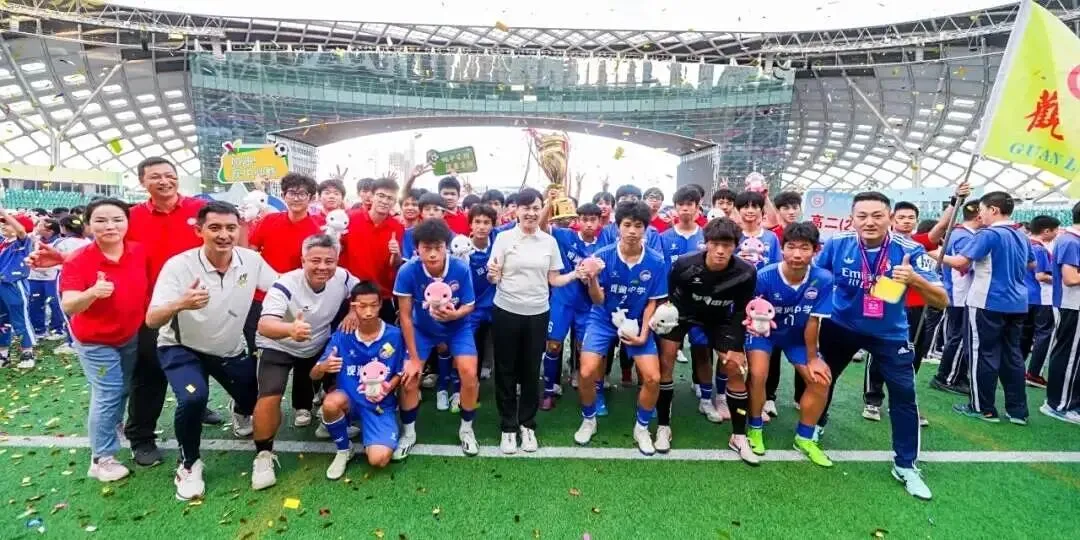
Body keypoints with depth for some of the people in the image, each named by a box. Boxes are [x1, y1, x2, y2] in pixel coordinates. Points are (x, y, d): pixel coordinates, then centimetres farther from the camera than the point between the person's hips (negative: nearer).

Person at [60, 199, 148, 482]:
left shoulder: (141, 252, -12)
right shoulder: (78, 262, -23)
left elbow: (147, 286, 6)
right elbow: (68, 307, -32)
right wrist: (92, 292, -51)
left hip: (132, 335, 4)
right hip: (95, 341, -4)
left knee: (124, 388, 21)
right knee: (107, 395, -4)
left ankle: (114, 424, 49)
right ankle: (101, 459, 11)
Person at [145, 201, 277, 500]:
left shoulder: (251, 260, -15)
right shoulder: (179, 265, -24)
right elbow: (151, 321, -27)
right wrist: (180, 304, -49)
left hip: (232, 350, 4)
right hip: (182, 348, -3)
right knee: (193, 399, -29)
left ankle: (240, 412, 47)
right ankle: (189, 464, 0)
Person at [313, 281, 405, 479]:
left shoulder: (394, 336, -11)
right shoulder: (341, 336, -9)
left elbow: (402, 373, 1)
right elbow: (314, 375, -8)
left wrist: (389, 386, -19)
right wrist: (323, 367, -31)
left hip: (381, 404, -2)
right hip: (349, 400, 2)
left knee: (379, 459, -24)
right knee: (331, 402, -34)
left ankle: (372, 438, 14)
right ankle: (343, 450, -3)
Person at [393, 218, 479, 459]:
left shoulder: (461, 269, -28)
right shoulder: (408, 271, -29)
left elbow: (469, 306, -13)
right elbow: (405, 316, -20)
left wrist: (454, 314, -37)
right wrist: (414, 358, -16)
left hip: (458, 327, 0)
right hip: (422, 328, 0)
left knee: (469, 374, -15)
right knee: (409, 376, -8)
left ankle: (466, 428, 12)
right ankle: (408, 432, 18)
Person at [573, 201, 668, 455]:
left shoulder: (656, 262, -14)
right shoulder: (603, 256, -17)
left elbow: (652, 302, -3)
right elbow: (598, 301, -14)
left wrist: (642, 335, -11)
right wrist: (592, 279, -34)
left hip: (637, 323, 1)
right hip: (603, 321, -1)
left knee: (653, 378, -11)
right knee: (587, 373, -14)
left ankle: (642, 428, 17)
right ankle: (588, 420, 17)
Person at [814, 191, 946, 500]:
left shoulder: (909, 250, -22)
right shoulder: (837, 245, -19)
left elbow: (942, 301, -23)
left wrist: (915, 279, -41)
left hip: (890, 334, -1)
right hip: (841, 327, 2)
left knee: (904, 394, -3)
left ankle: (905, 466, 16)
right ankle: (816, 426, 45)